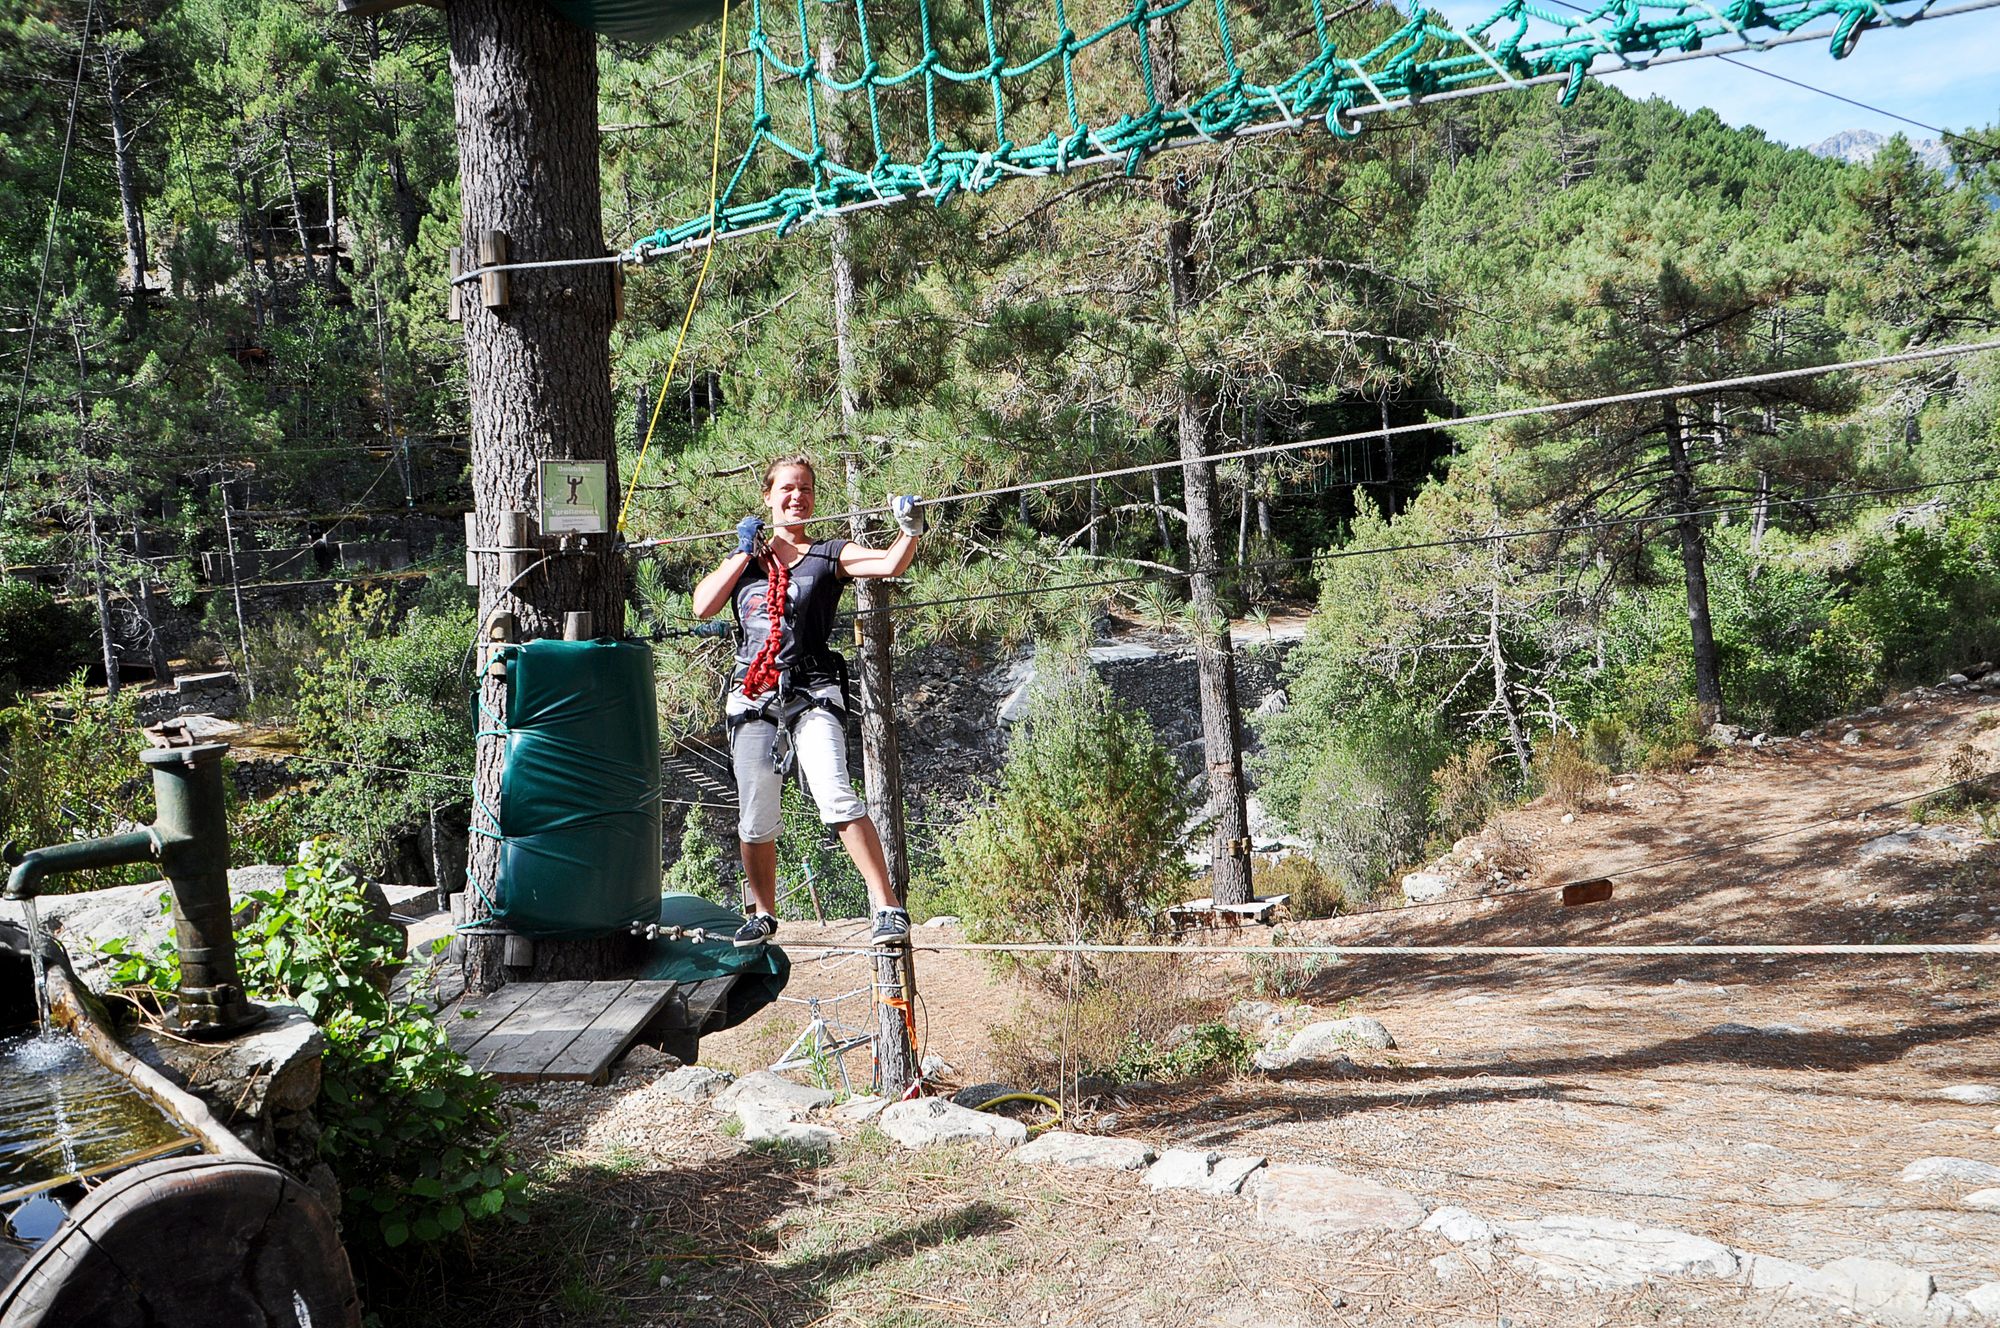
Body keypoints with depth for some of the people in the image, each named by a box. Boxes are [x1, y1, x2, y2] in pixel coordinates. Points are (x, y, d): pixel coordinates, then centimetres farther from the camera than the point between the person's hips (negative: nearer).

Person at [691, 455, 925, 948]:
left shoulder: (829, 555, 11)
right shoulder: (746, 557, 19)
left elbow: (891, 564, -6)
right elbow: (702, 607, 5)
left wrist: (910, 529, -25)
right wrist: (742, 552, 4)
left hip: (811, 695, -3)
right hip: (753, 698, 3)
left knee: (836, 798, -21)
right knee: (755, 817, 5)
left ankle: (888, 908, -18)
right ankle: (761, 915, 26)